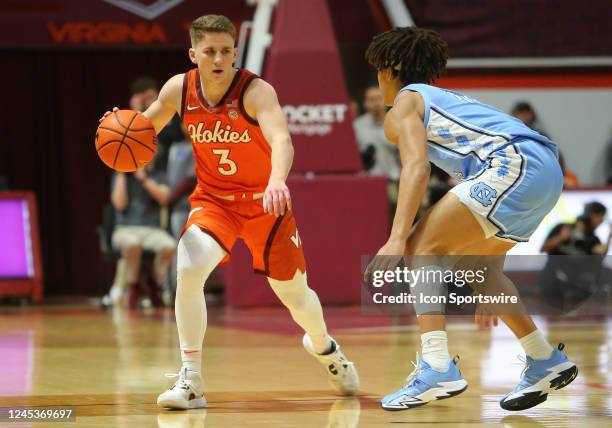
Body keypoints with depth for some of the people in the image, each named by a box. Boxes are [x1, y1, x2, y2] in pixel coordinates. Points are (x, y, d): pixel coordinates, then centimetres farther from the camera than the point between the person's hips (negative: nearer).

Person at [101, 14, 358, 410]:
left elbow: (281, 140, -44)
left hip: (264, 201, -2)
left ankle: (325, 347, 48)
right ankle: (191, 381, -15)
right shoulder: (179, 89, -13)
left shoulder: (256, 92, -26)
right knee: (188, 271, -25)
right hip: (213, 199, 2)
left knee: (294, 293, 11)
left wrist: (277, 181, -65)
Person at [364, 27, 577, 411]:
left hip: (515, 164, -9)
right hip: (549, 168, 9)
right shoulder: (449, 99, 35)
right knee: (470, 258, 25)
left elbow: (417, 168, -10)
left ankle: (438, 367, -23)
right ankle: (547, 362, 26)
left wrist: (397, 239, -19)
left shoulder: (404, 104, 10)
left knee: (422, 246, -8)